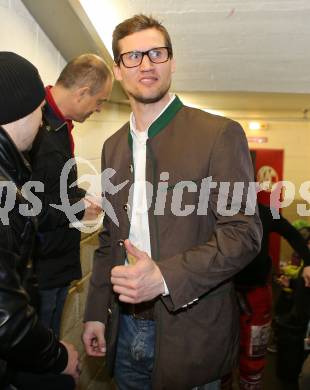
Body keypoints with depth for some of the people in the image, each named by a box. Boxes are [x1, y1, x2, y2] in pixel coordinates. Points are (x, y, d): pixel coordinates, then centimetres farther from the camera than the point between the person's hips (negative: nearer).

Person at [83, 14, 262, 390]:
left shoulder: (220, 134, -11)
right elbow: (110, 236, 11)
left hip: (188, 331, -5)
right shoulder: (113, 146, 7)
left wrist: (165, 276, -26)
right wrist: (96, 311, 10)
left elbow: (244, 231, -15)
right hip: (124, 327, 5)